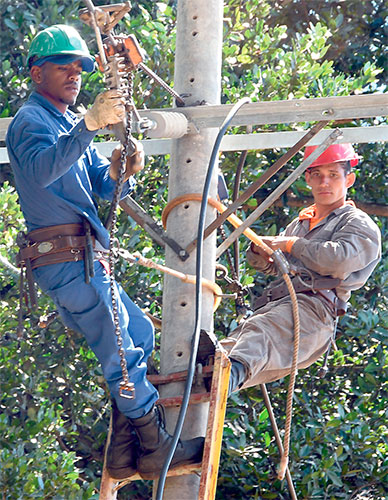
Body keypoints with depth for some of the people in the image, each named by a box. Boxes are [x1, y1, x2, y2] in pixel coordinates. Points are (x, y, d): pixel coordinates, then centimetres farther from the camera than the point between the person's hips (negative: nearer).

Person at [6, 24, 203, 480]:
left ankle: (123, 456, 16)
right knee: (122, 351, -9)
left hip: (85, 259, 10)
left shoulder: (70, 125, 24)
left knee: (139, 335, 14)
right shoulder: (31, 120, -6)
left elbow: (104, 189, 15)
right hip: (65, 259, -10)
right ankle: (154, 451, -1)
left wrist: (118, 173, -9)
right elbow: (40, 169, -30)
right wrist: (89, 125, -43)